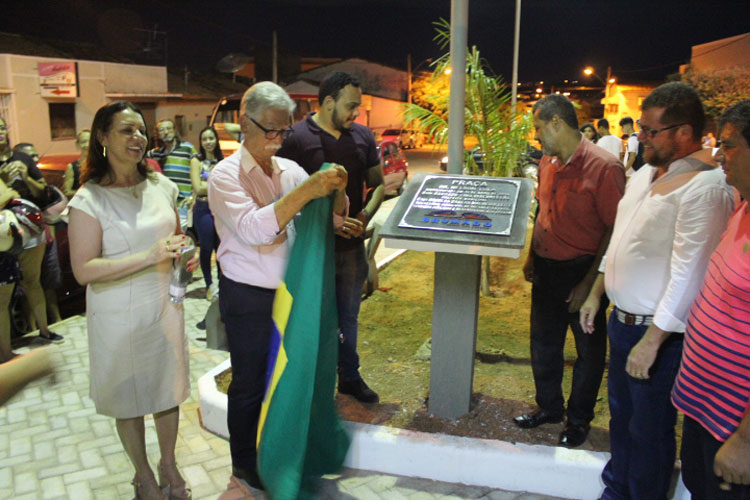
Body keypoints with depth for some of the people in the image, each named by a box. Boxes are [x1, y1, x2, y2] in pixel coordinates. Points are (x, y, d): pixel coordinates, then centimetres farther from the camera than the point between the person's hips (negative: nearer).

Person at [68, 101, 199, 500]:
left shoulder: (162, 187, 1)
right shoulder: (89, 198, -13)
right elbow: (83, 270, -19)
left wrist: (184, 254, -6)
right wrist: (149, 257, -27)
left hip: (165, 305, 4)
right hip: (119, 315, -4)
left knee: (168, 390, 17)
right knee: (129, 398, 13)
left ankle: (169, 464, 40)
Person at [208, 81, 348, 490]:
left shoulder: (290, 170, 3)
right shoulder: (225, 175, -12)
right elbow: (255, 229, -27)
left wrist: (336, 192, -19)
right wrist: (308, 190, -31)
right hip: (248, 299, -5)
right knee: (249, 383, 11)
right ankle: (245, 463, 34)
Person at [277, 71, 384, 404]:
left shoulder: (363, 136, 5)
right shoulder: (297, 138, -11)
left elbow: (377, 184, 11)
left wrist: (365, 216, -8)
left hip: (353, 245, 5)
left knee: (348, 316, 19)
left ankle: (349, 376, 37)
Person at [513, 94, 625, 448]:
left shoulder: (603, 167, -19)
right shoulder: (547, 162, 4)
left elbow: (616, 230, -19)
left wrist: (590, 283, -19)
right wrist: (531, 257, 13)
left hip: (581, 272, -7)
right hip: (546, 269, 7)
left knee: (588, 350, 12)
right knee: (543, 343, 19)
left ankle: (579, 419, 31)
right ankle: (549, 406, 39)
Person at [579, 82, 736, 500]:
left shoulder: (705, 188, -21)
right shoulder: (645, 174, 8)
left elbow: (688, 275, -24)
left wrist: (651, 341, -22)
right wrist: (597, 293, 17)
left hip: (659, 334, -9)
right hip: (622, 320, 9)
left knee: (649, 431, 9)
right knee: (622, 415, 23)